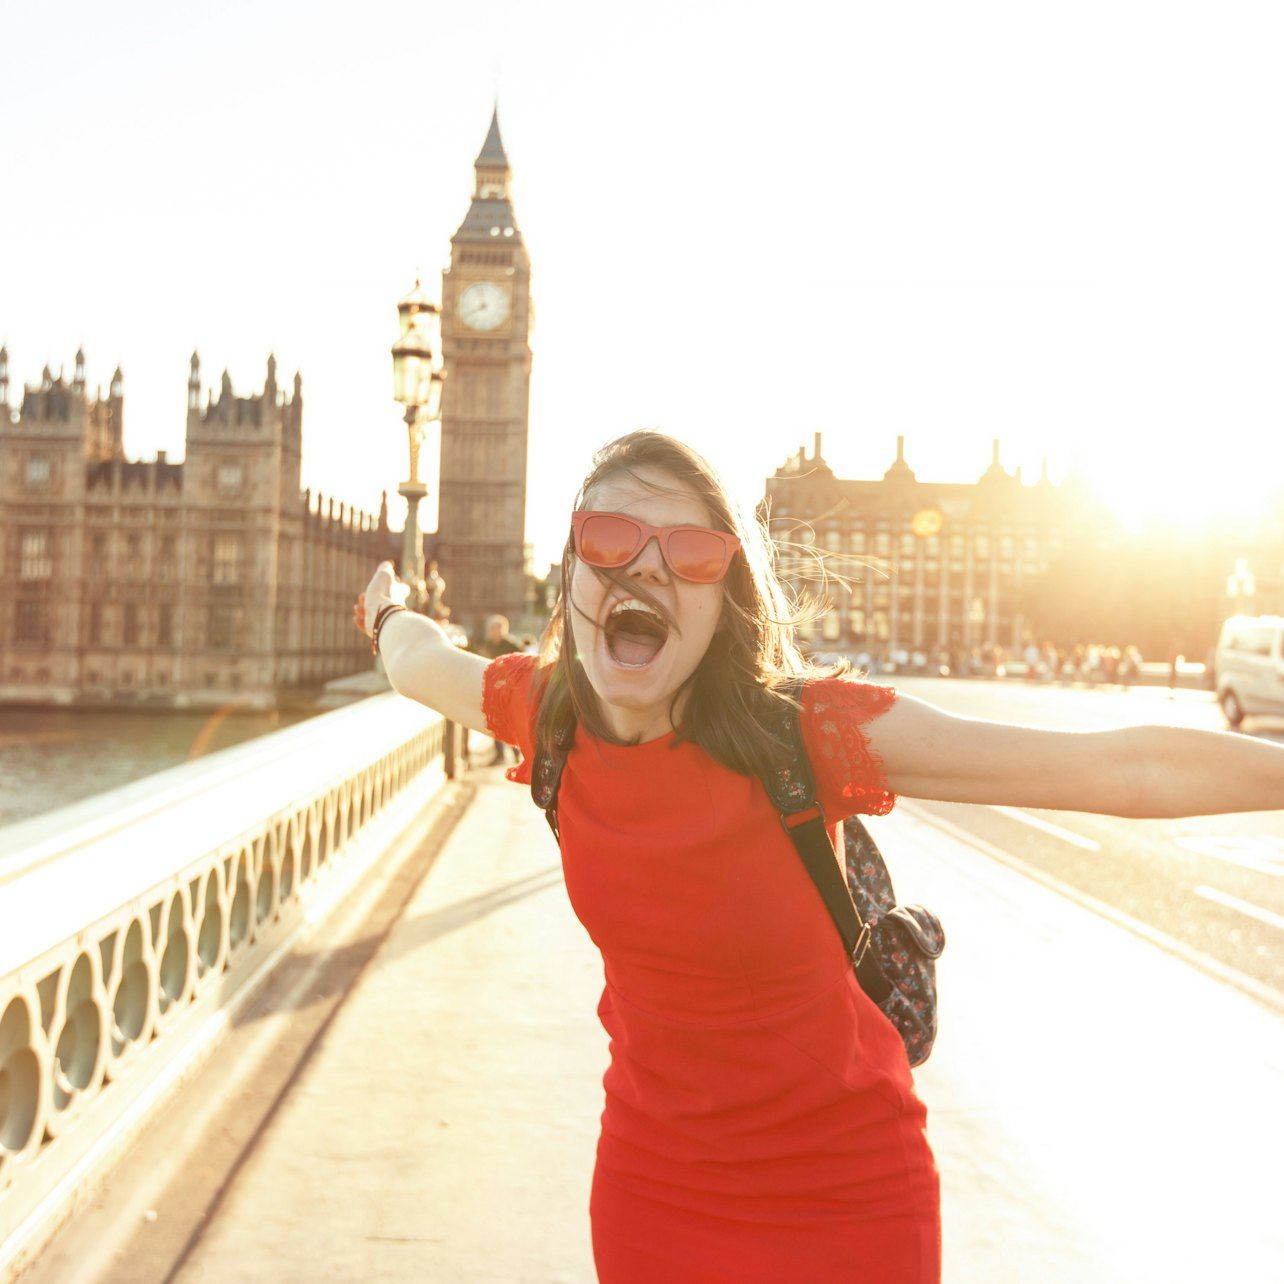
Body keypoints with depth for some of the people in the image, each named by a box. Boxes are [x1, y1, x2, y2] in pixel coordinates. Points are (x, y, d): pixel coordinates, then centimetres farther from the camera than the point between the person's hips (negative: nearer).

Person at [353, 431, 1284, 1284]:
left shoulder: (806, 730, -24)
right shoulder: (542, 708, -11)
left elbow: (1126, 767, -23)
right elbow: (420, 661, 13)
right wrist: (390, 609, 31)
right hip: (651, 1175, 4)